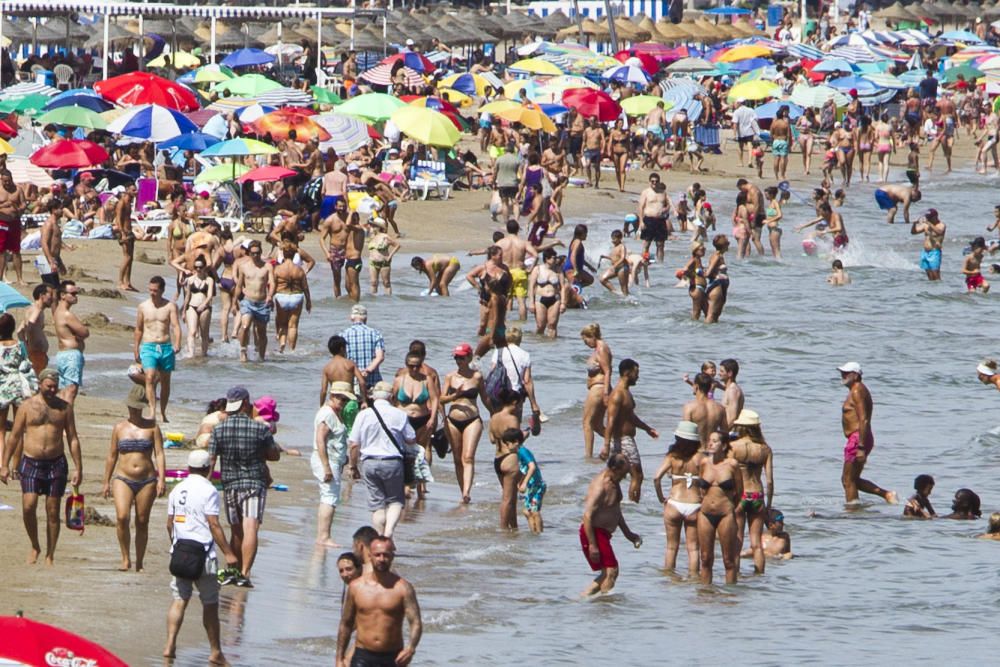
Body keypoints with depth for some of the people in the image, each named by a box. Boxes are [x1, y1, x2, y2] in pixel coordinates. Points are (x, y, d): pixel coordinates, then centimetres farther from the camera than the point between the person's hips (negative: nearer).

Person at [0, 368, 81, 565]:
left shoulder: (64, 407, 5)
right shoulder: (27, 406, 2)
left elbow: (73, 439, 7)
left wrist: (78, 469, 2)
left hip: (56, 463, 1)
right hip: (31, 462, -1)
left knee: (53, 512, 2)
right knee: (28, 507, -15)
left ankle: (50, 556, 11)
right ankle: (35, 547, 7)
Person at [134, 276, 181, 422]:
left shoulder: (170, 306, 1)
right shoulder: (143, 307, 6)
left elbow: (176, 326, -8)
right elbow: (139, 329, 15)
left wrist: (177, 343, -25)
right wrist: (136, 350, 16)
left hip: (166, 347, 1)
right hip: (148, 347, -1)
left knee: (165, 381, 9)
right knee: (150, 377, -20)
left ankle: (163, 413, 23)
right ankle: (152, 412, -25)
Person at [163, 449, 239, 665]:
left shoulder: (178, 489, 9)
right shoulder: (208, 490, -11)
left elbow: (169, 523, 12)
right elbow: (213, 525, -14)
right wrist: (227, 553, -11)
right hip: (202, 554, -5)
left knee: (179, 599, 6)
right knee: (210, 603, 4)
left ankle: (170, 645, -6)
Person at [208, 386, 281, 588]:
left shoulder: (219, 429, -2)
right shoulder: (260, 429, -8)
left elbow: (210, 460, -2)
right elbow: (275, 455, 3)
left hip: (229, 483, 3)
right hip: (254, 483, -3)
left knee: (236, 531, 17)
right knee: (250, 529, -10)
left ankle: (233, 571, 23)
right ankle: (244, 574, -19)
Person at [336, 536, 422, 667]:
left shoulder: (403, 588, -4)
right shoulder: (356, 586, 3)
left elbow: (416, 623, -13)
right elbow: (346, 624, 11)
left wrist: (410, 648, -32)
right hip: (362, 657, 0)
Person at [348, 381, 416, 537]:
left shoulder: (363, 415, -2)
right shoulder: (399, 415, -4)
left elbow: (354, 444, -1)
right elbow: (412, 440, 4)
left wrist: (353, 466, 11)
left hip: (369, 462, 1)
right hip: (392, 462, -1)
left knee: (377, 503, 10)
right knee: (395, 500, 13)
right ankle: (389, 530, -10)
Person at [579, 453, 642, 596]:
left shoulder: (614, 482, 10)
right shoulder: (600, 486, -22)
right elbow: (587, 516, -26)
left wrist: (627, 533, 26)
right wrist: (592, 545, -27)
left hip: (603, 534, 10)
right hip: (594, 534, -10)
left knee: (610, 573, 13)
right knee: (611, 571, -12)